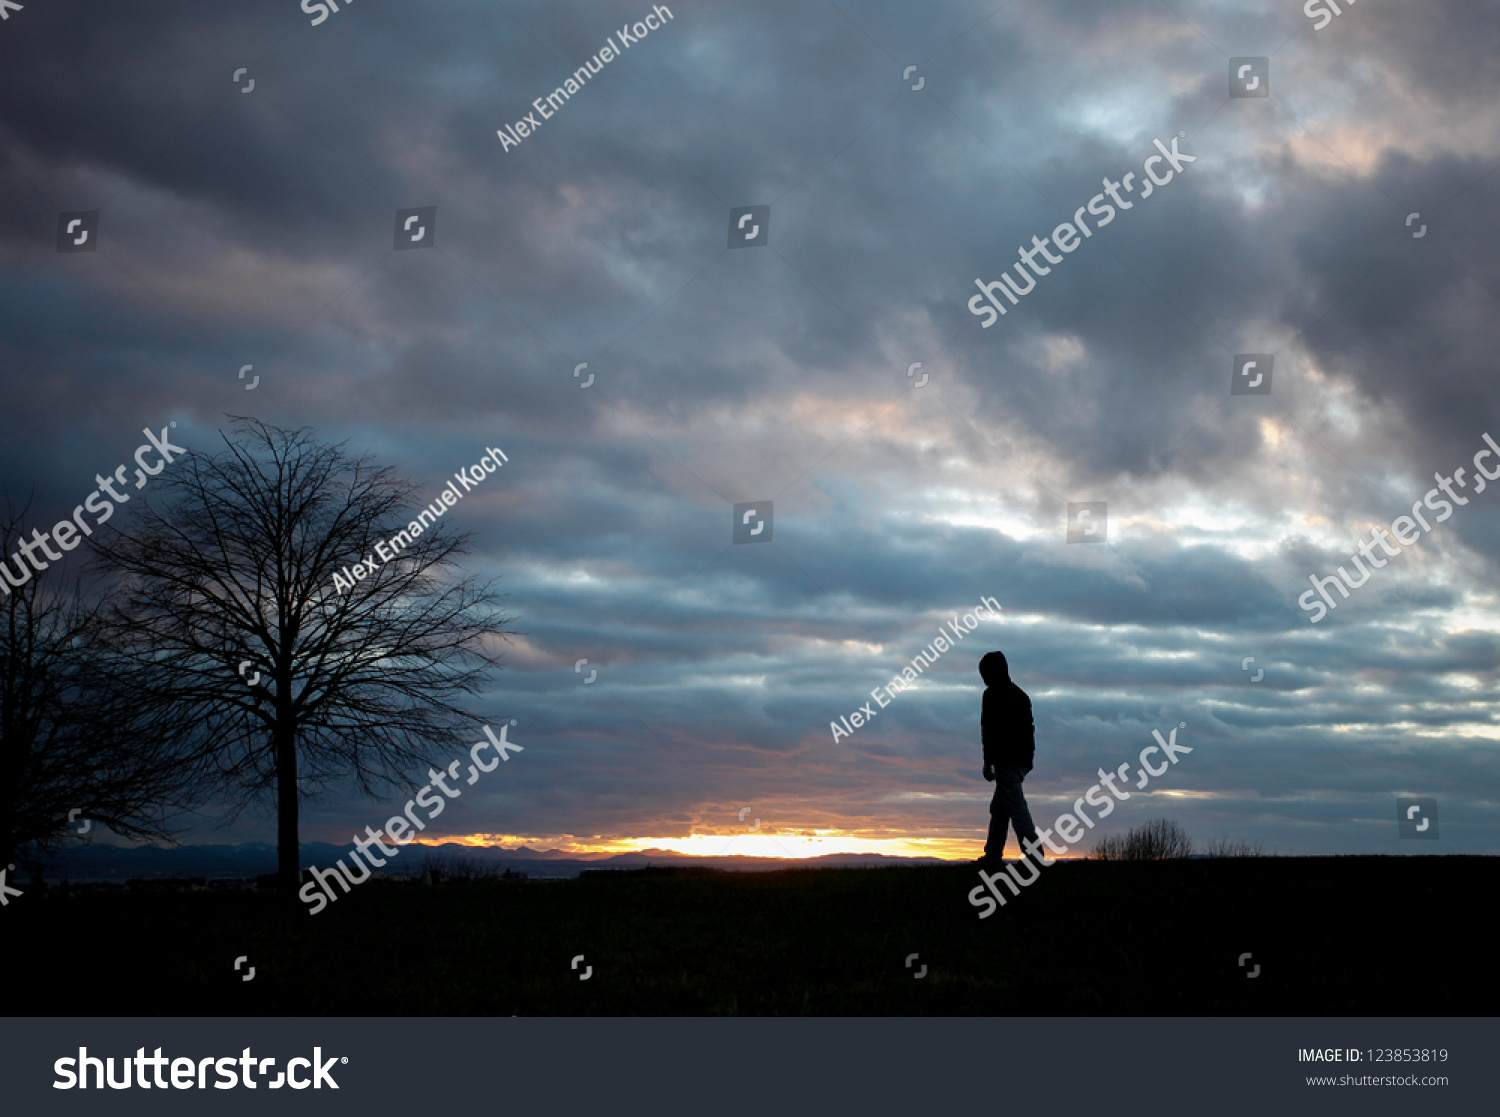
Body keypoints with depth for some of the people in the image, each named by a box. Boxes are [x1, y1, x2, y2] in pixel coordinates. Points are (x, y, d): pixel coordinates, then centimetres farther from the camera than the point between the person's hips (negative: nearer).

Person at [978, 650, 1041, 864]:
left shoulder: (993, 694, -7)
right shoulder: (1020, 694, 19)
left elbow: (990, 728, -13)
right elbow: (1029, 728, 22)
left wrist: (988, 762, -12)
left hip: (1006, 759, -9)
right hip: (1023, 760, 9)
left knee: (1016, 807, -11)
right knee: (998, 807, 15)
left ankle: (1033, 853, -16)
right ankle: (993, 854, 17)